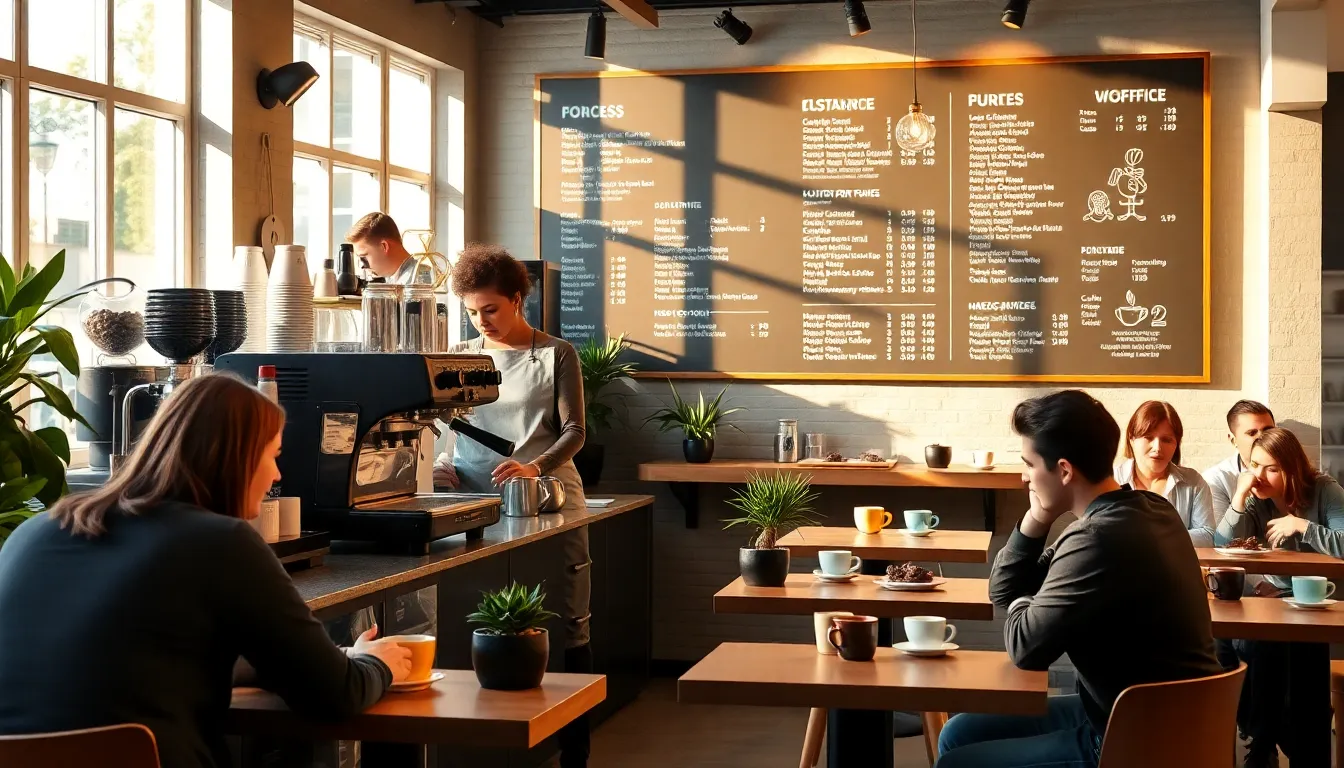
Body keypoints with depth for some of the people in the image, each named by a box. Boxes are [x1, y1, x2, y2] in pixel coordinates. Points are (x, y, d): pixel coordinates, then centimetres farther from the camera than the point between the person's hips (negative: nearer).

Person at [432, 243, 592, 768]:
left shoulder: (557, 355, 3)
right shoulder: (461, 357, 12)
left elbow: (574, 430, -3)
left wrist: (535, 467, -21)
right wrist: (442, 465, -8)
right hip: (478, 503, 3)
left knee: (568, 627, -2)